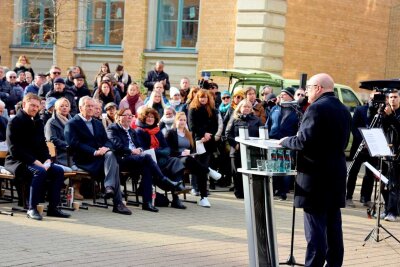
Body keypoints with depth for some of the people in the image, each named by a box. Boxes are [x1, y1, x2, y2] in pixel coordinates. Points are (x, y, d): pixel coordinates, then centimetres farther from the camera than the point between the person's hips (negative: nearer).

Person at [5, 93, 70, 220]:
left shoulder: (38, 122, 14)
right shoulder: (14, 122, -8)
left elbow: (42, 144, 18)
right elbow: (14, 149, -16)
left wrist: (47, 159, -4)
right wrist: (35, 161, -23)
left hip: (36, 161, 7)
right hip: (17, 162, -7)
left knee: (59, 171, -15)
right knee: (40, 171, -34)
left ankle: (53, 207, -12)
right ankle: (32, 209, -28)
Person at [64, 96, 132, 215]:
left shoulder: (98, 124, 25)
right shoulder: (72, 124, 3)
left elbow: (107, 141, 17)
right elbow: (75, 144, -11)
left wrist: (106, 148, -9)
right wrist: (94, 152, -21)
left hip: (101, 155, 6)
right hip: (85, 160, -6)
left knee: (110, 154, -31)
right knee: (114, 164, -30)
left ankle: (109, 187, -38)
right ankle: (117, 203, -34)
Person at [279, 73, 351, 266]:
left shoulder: (317, 108, -14)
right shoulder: (344, 110, 12)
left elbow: (304, 141, -19)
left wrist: (285, 142, -3)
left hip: (315, 175, -8)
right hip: (336, 175, 8)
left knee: (315, 226, -5)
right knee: (333, 224, 12)